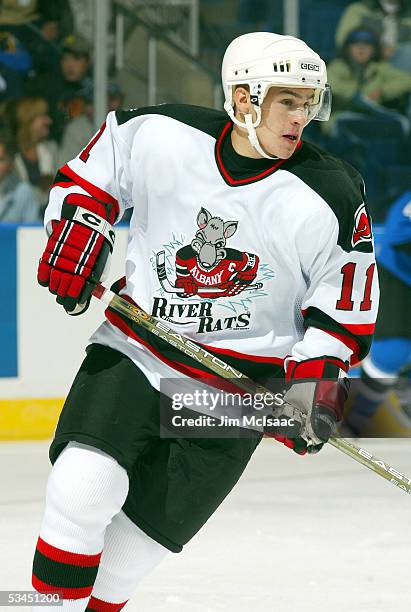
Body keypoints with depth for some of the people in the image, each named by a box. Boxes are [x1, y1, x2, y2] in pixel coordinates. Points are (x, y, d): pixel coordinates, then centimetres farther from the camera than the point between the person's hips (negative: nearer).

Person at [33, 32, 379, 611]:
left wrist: (314, 379, -12)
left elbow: (346, 303, -2)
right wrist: (75, 236, -1)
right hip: (133, 352, 1)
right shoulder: (159, 135, -10)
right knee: (83, 487, -20)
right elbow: (94, 171, 10)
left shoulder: (330, 199, -13)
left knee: (135, 540, -1)